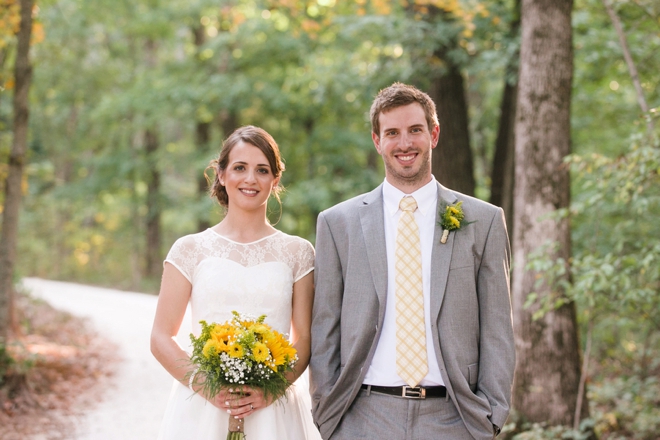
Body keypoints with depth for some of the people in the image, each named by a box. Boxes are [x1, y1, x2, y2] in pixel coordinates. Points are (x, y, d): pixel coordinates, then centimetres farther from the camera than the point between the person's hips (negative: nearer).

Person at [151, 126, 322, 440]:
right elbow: (161, 338, 1)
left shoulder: (297, 252, 6)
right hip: (201, 409, 0)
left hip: (273, 412, 0)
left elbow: (305, 340, 3)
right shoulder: (190, 249, 4)